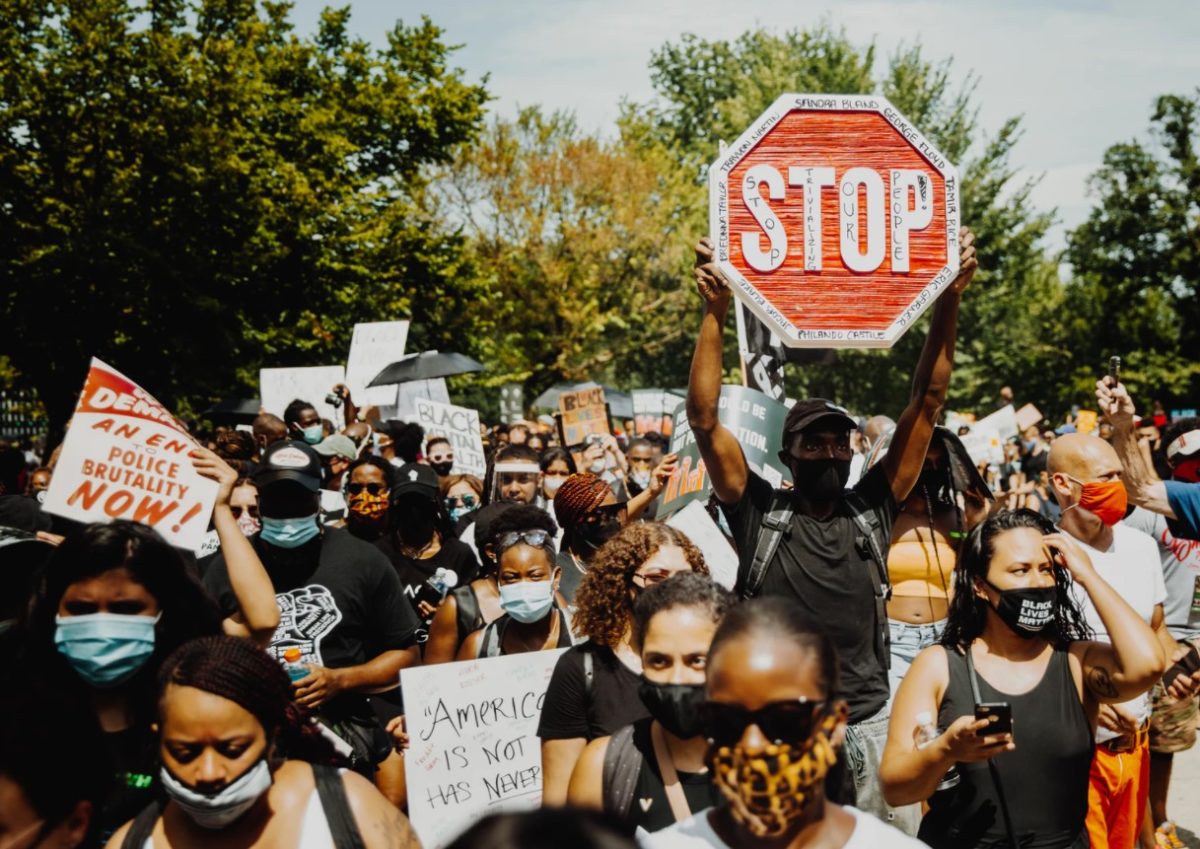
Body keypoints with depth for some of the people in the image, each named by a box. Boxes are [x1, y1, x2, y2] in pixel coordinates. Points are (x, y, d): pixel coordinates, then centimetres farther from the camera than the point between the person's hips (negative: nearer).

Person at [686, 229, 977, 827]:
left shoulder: (872, 507, 6)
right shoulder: (759, 512, 0)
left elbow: (927, 403, 2)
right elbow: (704, 419, -9)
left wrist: (948, 301, -6)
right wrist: (716, 311, -17)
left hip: (871, 727, 2)